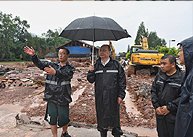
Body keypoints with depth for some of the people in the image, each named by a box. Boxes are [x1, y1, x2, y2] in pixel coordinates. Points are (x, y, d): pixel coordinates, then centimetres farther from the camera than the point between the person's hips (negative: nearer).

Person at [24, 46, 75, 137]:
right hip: (51, 98, 3)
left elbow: (66, 75, -23)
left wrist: (55, 72, -41)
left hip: (63, 99, -2)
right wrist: (33, 55, -19)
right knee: (52, 119, 10)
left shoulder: (70, 68, -2)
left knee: (64, 120, 6)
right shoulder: (52, 65, 9)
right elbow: (40, 64, -2)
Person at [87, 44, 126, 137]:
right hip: (100, 97, 3)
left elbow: (122, 81, 0)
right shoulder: (96, 66, 7)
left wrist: (121, 95, -5)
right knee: (101, 117, 13)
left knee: (114, 117, 6)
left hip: (113, 97, -2)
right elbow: (91, 80, 7)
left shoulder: (116, 65, -1)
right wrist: (91, 72, -13)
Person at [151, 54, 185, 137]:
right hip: (160, 114, 5)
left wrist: (169, 108, -16)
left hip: (174, 117, -5)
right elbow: (153, 91, 8)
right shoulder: (159, 75, 6)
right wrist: (156, 106, -3)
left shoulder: (182, 77, -11)